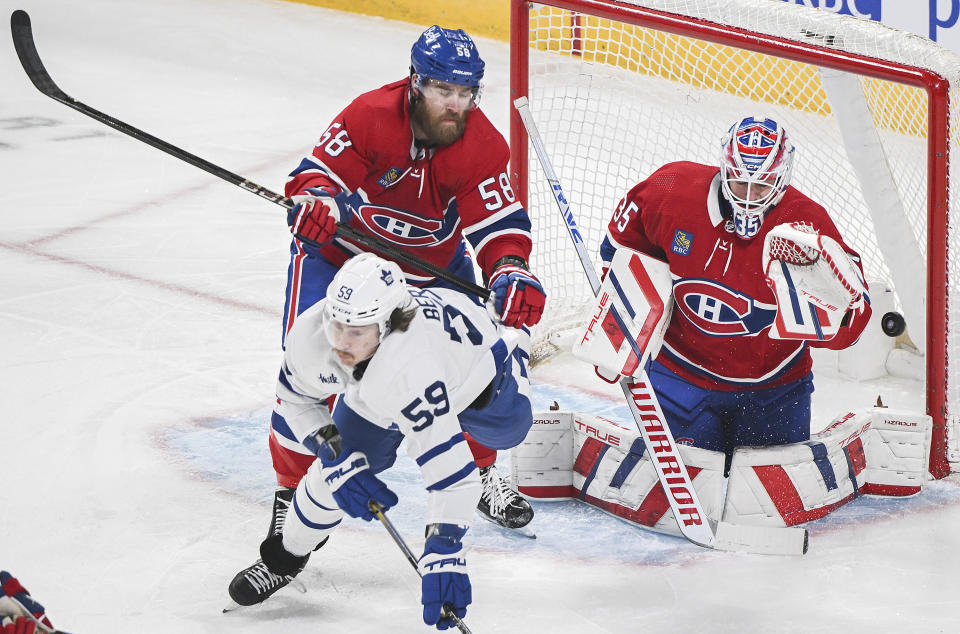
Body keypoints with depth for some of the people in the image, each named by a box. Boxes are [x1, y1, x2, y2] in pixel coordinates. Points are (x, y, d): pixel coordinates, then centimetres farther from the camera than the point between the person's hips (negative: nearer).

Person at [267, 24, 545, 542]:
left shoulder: (483, 145, -18)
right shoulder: (370, 116, -28)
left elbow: (497, 223, -19)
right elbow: (318, 172, -24)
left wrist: (512, 272, -39)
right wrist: (316, 200, -48)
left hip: (435, 265, 3)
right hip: (340, 251, -3)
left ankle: (483, 474, 24)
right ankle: (291, 488, 3)